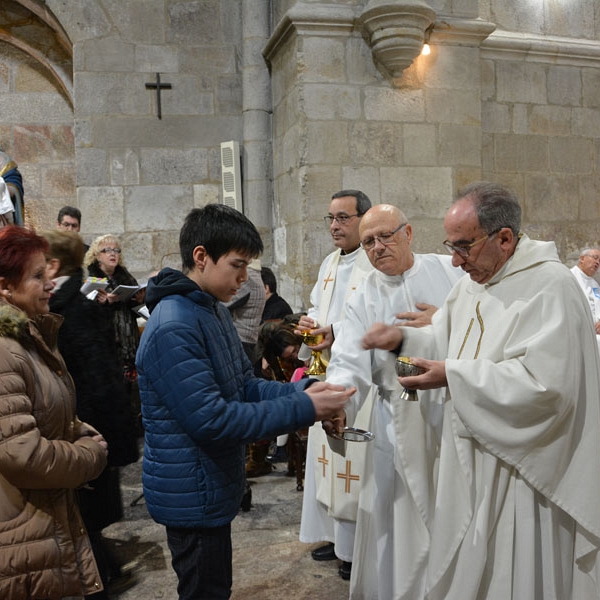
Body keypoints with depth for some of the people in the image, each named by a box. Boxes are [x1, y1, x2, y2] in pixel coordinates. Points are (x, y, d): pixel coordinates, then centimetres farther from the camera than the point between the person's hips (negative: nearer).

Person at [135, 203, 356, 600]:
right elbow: (212, 421, -28)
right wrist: (303, 410, -26)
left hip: (213, 488, 9)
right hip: (193, 496, -9)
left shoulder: (216, 311, 6)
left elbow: (244, 386, 9)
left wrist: (302, 390, -8)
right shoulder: (173, 329, -25)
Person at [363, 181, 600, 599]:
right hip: (472, 462, 8)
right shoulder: (475, 280, 8)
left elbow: (542, 383, -26)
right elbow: (449, 343, 16)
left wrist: (453, 377, -24)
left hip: (521, 470, -8)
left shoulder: (550, 287, -20)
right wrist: (404, 339, -2)